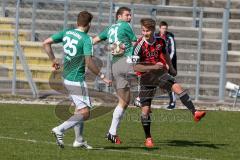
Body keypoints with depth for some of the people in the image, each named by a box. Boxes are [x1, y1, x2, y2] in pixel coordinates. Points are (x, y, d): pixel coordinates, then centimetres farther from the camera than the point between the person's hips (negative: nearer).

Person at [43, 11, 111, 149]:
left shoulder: (66, 33, 4)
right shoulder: (86, 39, -16)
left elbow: (46, 43, 5)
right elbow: (88, 62, -23)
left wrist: (53, 59, 15)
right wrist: (102, 76, -13)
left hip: (66, 77, 8)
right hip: (77, 80, -8)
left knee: (80, 108, 21)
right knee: (85, 113, -6)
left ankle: (79, 140, 23)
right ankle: (60, 130, -19)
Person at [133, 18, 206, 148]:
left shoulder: (160, 41, -5)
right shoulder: (139, 46, -19)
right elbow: (136, 67, -21)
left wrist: (171, 68, 31)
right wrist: (153, 66, -30)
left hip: (160, 73, 3)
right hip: (146, 77, -3)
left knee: (177, 88, -23)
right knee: (145, 109, -4)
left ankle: (195, 113, -24)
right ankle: (148, 138, 11)